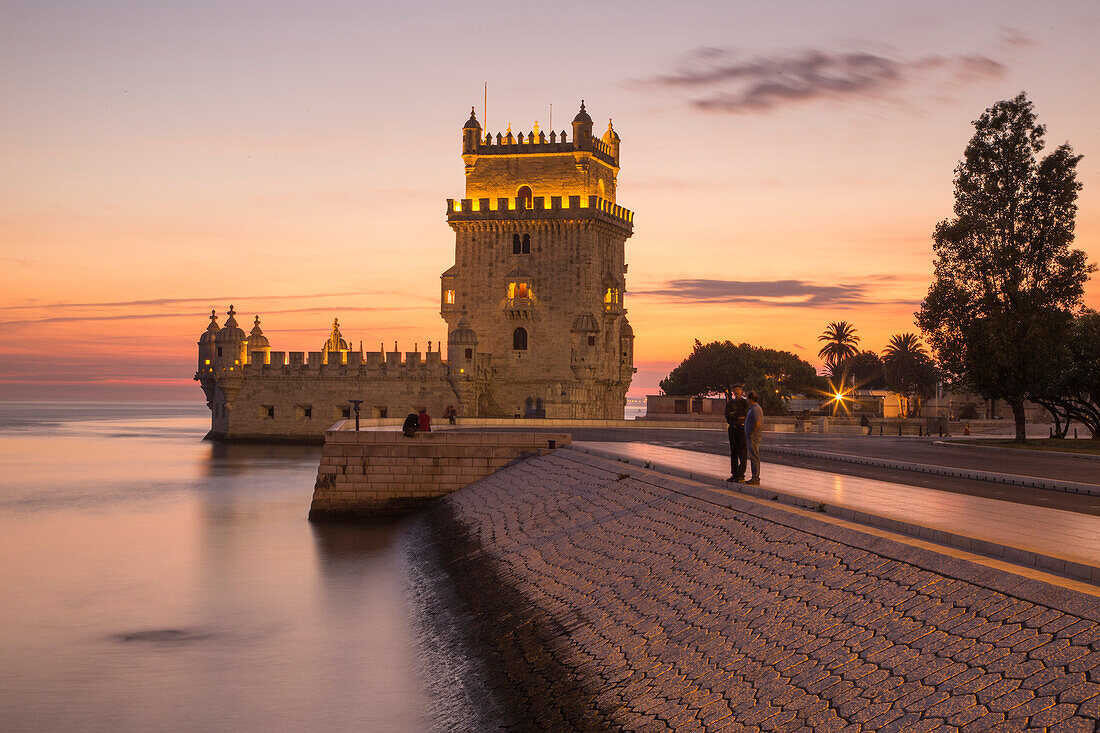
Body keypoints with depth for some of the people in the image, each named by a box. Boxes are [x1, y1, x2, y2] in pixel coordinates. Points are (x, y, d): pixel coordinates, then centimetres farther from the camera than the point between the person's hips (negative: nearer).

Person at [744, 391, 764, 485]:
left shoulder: (755, 409, -16)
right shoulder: (752, 408, 18)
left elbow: (757, 423, -24)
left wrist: (750, 434, -18)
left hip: (754, 436, -11)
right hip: (751, 437, 11)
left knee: (754, 457, -9)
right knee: (753, 457, 11)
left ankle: (756, 479, -9)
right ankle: (755, 477, 14)